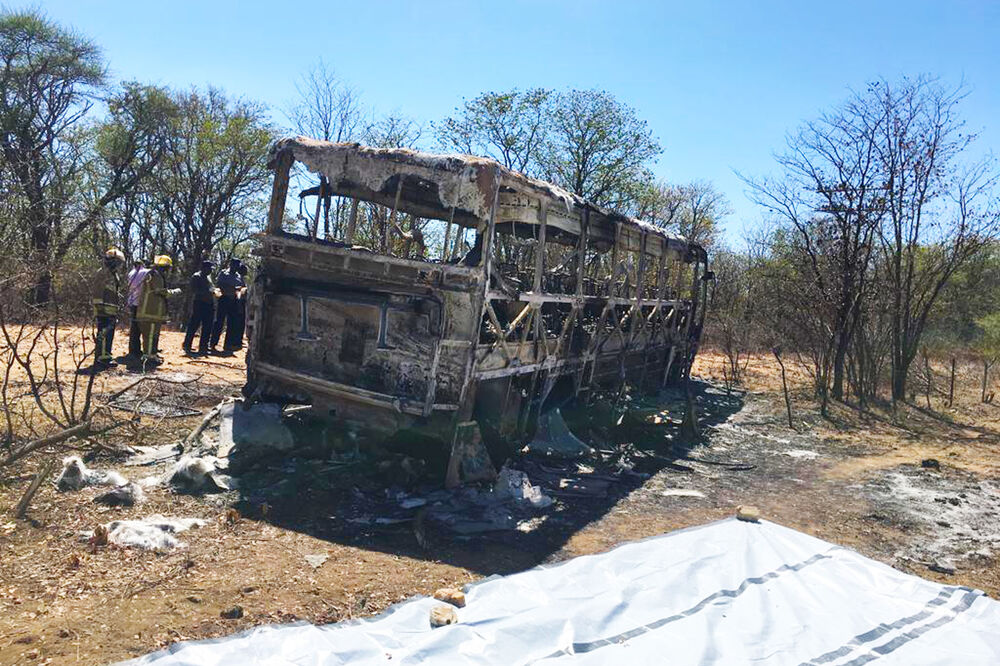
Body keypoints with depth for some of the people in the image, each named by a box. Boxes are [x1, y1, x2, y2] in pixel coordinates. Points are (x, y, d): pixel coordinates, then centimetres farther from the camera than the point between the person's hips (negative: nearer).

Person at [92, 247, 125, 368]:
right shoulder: (104, 273, -11)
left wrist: (116, 312, 25)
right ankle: (101, 358, -9)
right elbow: (98, 292, -17)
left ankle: (106, 356, 21)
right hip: (104, 309, -10)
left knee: (109, 335, 14)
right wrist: (99, 307, -22)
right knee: (103, 334, -10)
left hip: (111, 311, 10)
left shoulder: (114, 275, 19)